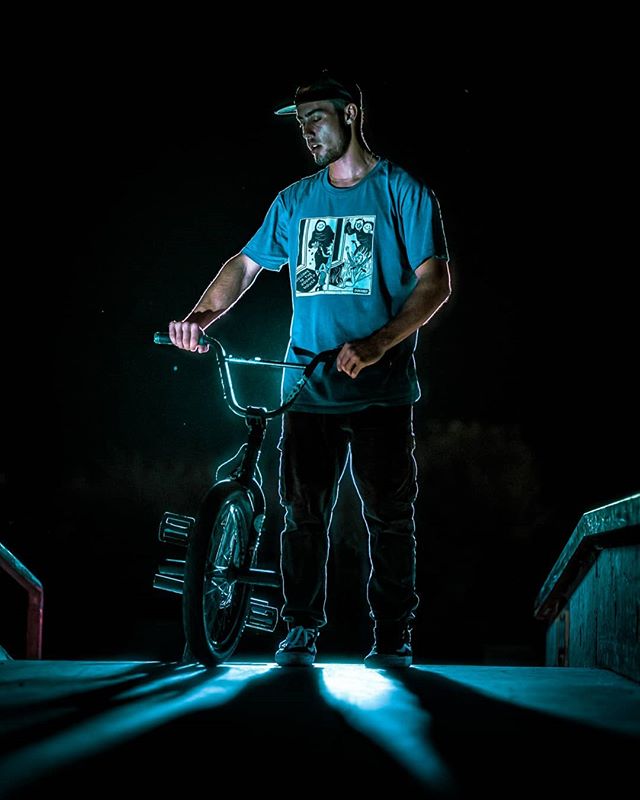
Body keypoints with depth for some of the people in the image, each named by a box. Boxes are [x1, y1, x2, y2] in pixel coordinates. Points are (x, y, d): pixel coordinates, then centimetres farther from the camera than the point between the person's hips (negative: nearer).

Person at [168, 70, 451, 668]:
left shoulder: (402, 192, 0)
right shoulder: (294, 202, 15)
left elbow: (435, 284, -7)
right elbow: (246, 264, 19)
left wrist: (375, 345, -20)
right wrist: (201, 315, -1)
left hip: (379, 390, -3)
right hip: (308, 389, 4)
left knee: (388, 516, 2)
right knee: (303, 513, 4)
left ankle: (393, 636, 13)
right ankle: (300, 631, 16)